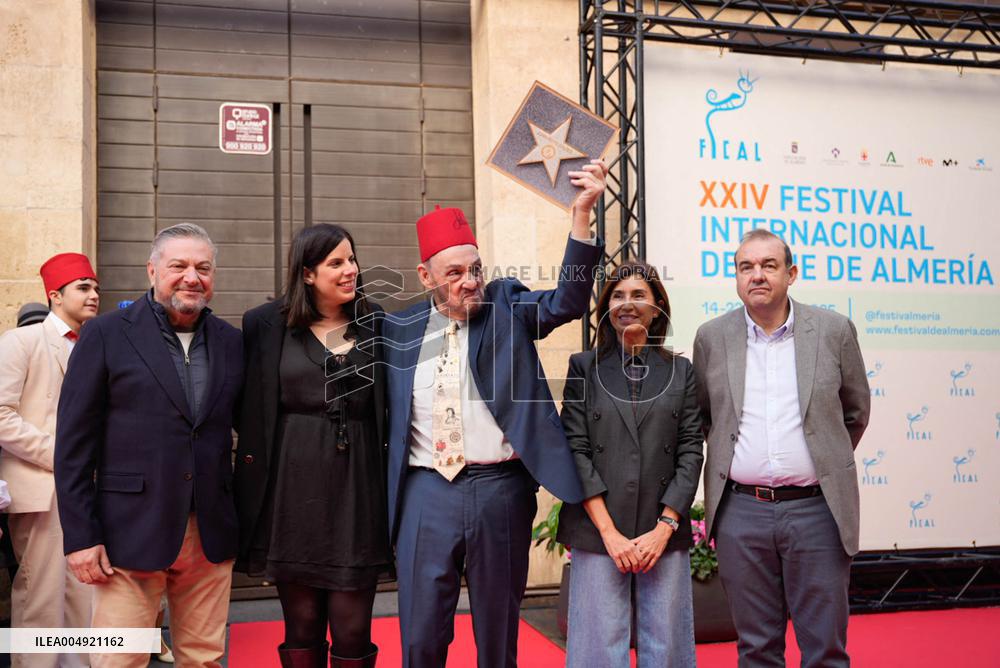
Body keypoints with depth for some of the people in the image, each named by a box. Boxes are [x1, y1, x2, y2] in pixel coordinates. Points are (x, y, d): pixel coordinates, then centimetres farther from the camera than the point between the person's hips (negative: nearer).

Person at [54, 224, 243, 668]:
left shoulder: (230, 341, 9)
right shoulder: (106, 335, -3)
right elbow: (74, 444, -4)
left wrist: (240, 519, 6)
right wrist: (80, 537, -9)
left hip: (211, 535, 4)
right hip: (131, 533, -3)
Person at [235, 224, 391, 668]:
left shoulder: (376, 324, 7)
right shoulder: (267, 324, 3)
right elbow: (245, 405, 9)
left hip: (358, 485, 1)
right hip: (294, 486, 0)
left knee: (352, 631, 1)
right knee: (302, 627, 7)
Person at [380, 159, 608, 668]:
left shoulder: (506, 306, 3)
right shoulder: (400, 329, 6)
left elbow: (568, 300, -12)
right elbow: (385, 412, 15)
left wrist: (582, 213, -22)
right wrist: (387, 483, 7)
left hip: (500, 489, -1)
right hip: (426, 491, 1)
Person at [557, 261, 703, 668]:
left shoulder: (681, 371, 9)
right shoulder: (584, 368, 6)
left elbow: (690, 452, 4)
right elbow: (576, 450, -1)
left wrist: (664, 528, -7)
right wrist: (609, 532, -8)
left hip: (664, 534, 1)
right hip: (598, 533, -1)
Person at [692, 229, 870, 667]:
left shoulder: (834, 331, 1)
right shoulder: (712, 338, 3)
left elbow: (855, 412, 14)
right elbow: (699, 417, 15)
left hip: (816, 508, -1)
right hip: (741, 511, 1)